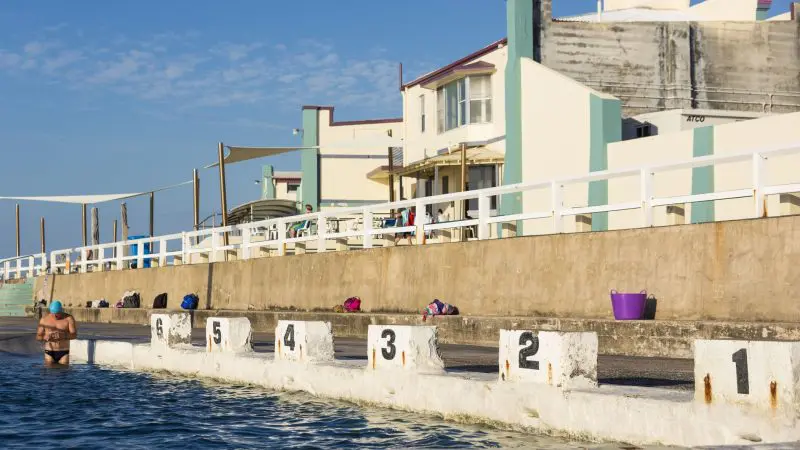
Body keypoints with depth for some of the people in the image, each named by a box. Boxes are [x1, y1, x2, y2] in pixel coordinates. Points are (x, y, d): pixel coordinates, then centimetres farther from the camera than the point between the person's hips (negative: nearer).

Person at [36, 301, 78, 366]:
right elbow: (38, 337, 4)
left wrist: (63, 336, -29)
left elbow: (74, 335, -10)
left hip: (64, 353, -1)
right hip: (49, 352, 1)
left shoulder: (69, 318, -1)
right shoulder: (44, 320, 3)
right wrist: (45, 337, -19)